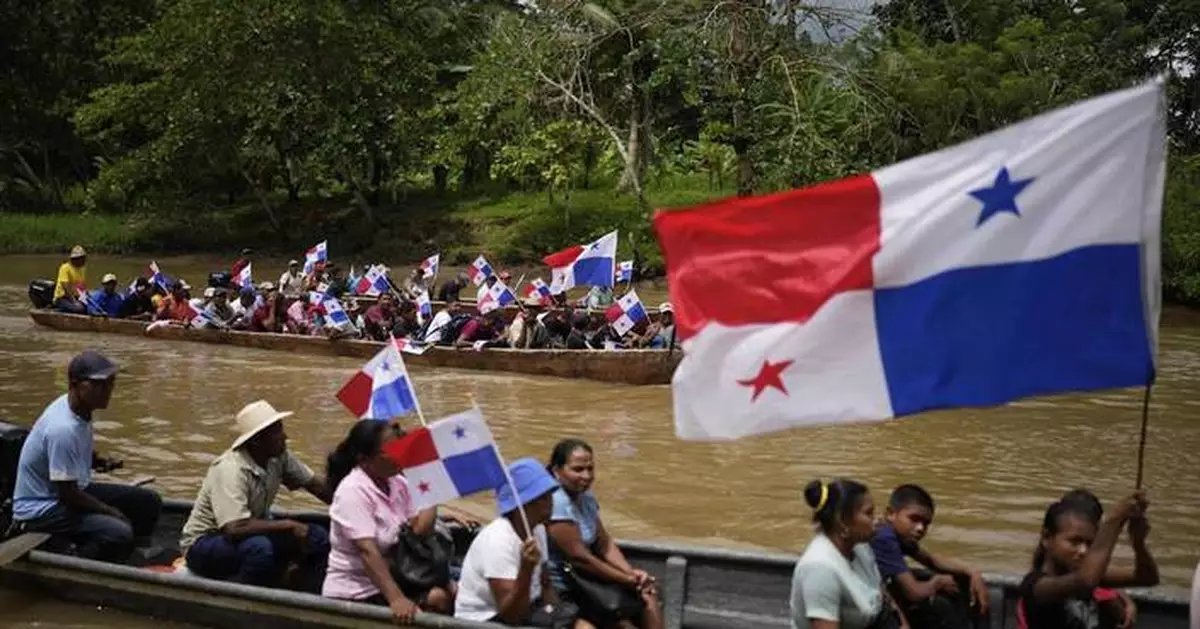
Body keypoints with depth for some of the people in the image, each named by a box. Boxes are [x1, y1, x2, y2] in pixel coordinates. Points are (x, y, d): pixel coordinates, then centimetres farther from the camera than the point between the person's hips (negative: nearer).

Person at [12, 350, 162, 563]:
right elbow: (68, 494, -23)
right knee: (119, 533, -29)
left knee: (149, 502, 4)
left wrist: (98, 462, 2)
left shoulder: (81, 409, 0)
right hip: (40, 511, -10)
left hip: (74, 491, 10)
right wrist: (111, 511, -12)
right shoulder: (62, 428, -28)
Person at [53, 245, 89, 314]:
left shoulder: (82, 269, 11)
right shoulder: (65, 268, -11)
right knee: (79, 308, -32)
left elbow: (84, 286, 13)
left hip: (76, 297, 8)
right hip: (63, 298, -8)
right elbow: (66, 287, -19)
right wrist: (74, 302, -26)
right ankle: (58, 310, -9)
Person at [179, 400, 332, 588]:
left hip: (251, 534, 7)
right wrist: (289, 525, -30)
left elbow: (317, 486, 3)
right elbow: (235, 529, -38)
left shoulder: (279, 457, -8)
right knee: (259, 548, -37)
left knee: (318, 538, -10)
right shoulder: (230, 469, -29)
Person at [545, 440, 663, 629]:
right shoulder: (556, 502, -23)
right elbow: (580, 558, -23)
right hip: (561, 595, -9)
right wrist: (629, 580, -15)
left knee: (647, 594, 3)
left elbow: (605, 545, 8)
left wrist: (633, 573, -10)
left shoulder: (586, 497, 6)